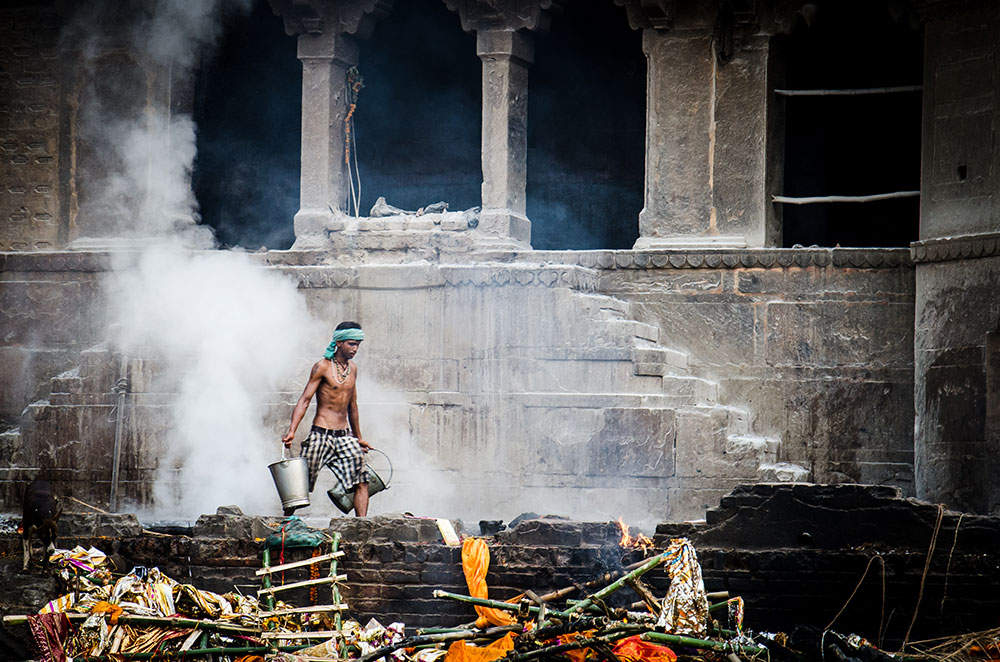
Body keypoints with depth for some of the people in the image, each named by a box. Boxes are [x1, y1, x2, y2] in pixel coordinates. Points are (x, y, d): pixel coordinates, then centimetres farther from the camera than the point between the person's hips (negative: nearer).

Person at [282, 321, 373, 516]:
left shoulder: (352, 368, 12)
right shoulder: (323, 367, -7)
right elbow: (305, 400, -13)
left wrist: (358, 437, 27)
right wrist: (291, 431, -25)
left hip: (345, 435, 6)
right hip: (321, 435, -6)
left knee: (361, 481, -4)